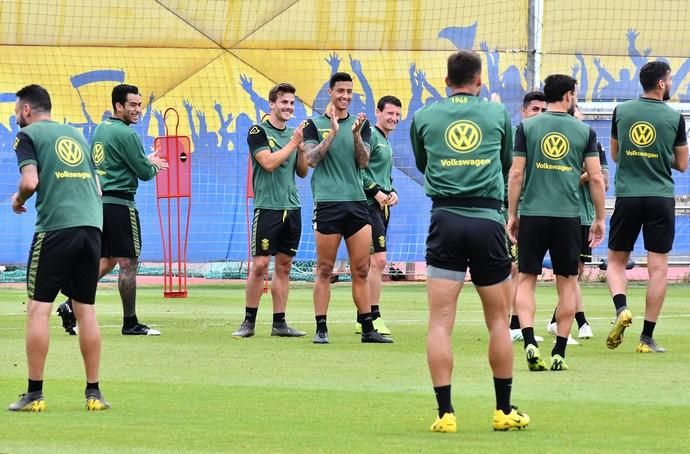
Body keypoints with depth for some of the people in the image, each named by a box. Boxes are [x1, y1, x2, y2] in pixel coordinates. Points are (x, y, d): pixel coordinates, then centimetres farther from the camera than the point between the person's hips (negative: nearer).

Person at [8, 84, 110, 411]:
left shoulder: (28, 135, 4)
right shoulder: (76, 135, 22)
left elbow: (30, 181, -10)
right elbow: (97, 188, 21)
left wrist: (18, 200, 8)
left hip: (55, 228, -6)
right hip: (91, 224, 6)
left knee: (38, 308, -2)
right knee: (86, 310, 10)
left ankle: (35, 394, -5)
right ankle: (94, 393, 10)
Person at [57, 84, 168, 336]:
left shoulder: (101, 129, 15)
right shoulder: (126, 134, -13)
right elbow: (145, 173, -10)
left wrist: (147, 161, 19)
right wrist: (154, 166, 12)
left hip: (100, 200, 9)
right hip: (120, 203, -9)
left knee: (106, 261, 16)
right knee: (128, 263, -2)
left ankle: (72, 305, 4)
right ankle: (130, 323, 1)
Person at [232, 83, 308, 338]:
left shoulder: (293, 134, 13)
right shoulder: (258, 132, -5)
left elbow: (303, 172, 14)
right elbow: (269, 162, -17)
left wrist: (302, 147, -3)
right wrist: (292, 143, -12)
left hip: (291, 207, 6)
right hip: (267, 207, -6)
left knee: (284, 266, 6)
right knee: (260, 265, -6)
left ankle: (279, 323, 10)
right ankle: (249, 321, 0)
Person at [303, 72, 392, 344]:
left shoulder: (360, 124, 12)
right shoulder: (315, 124, 5)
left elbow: (363, 161, 2)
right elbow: (311, 159, -7)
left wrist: (356, 134, -14)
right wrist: (332, 132, -16)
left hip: (356, 202, 3)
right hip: (327, 202, -3)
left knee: (361, 271, 3)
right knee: (324, 270, -1)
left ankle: (367, 329, 6)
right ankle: (321, 329, 2)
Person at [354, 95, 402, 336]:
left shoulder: (386, 143, 22)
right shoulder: (370, 136, -8)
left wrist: (391, 192, 10)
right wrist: (376, 192, -17)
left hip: (382, 206, 10)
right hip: (369, 205, -10)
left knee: (368, 262, 11)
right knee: (378, 259, -15)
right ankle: (374, 316, -15)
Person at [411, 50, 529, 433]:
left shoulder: (424, 117, 8)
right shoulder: (498, 114, 8)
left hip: (445, 218, 0)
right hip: (487, 220, 0)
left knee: (440, 322, -1)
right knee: (498, 320, 11)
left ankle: (445, 413, -8)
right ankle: (504, 411, 16)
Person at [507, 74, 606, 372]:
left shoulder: (526, 128, 1)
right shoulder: (584, 132, 2)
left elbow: (516, 173, -1)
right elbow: (596, 177, 2)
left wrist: (512, 214, 7)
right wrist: (599, 218, 12)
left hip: (533, 214, 0)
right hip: (568, 216, 0)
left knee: (526, 280, 7)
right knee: (567, 283, 9)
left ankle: (530, 342, -12)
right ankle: (559, 352, 8)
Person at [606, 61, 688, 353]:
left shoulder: (621, 111, 3)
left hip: (627, 196, 2)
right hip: (661, 197, -2)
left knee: (616, 260, 15)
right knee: (658, 267, 3)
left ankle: (621, 308, -12)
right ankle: (647, 338, 1)